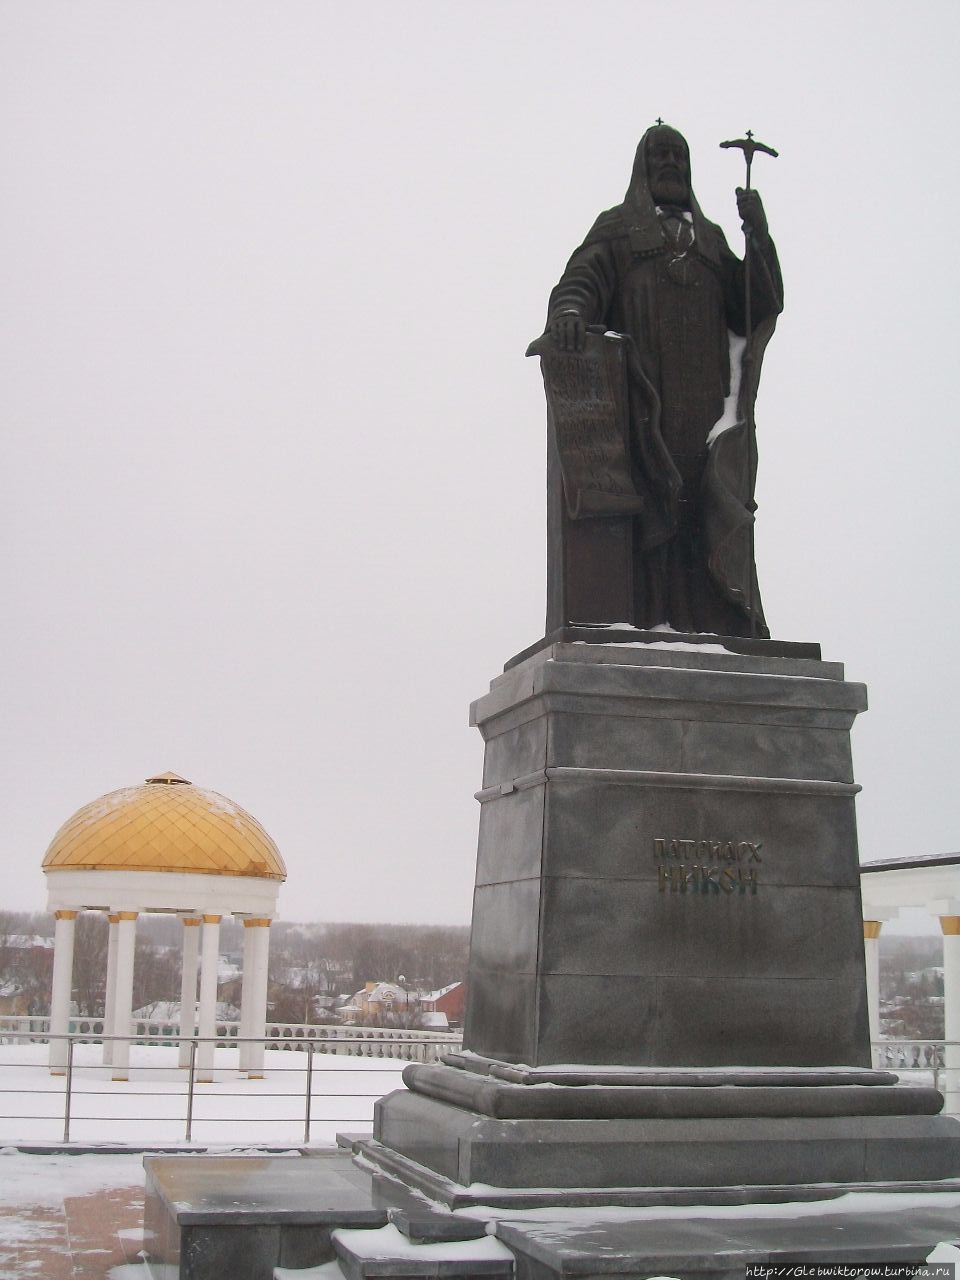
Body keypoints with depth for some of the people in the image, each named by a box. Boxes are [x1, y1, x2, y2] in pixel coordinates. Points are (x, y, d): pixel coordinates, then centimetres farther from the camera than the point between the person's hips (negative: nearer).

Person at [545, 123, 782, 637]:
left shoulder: (710, 238, 27)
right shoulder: (616, 227, 18)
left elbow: (759, 307, 15)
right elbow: (583, 279, -2)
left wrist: (759, 233, 1)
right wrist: (568, 311, -26)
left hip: (702, 399, 3)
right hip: (638, 394, -3)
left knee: (705, 504, -10)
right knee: (638, 497, -16)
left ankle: (717, 625, -15)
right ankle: (637, 617, -22)